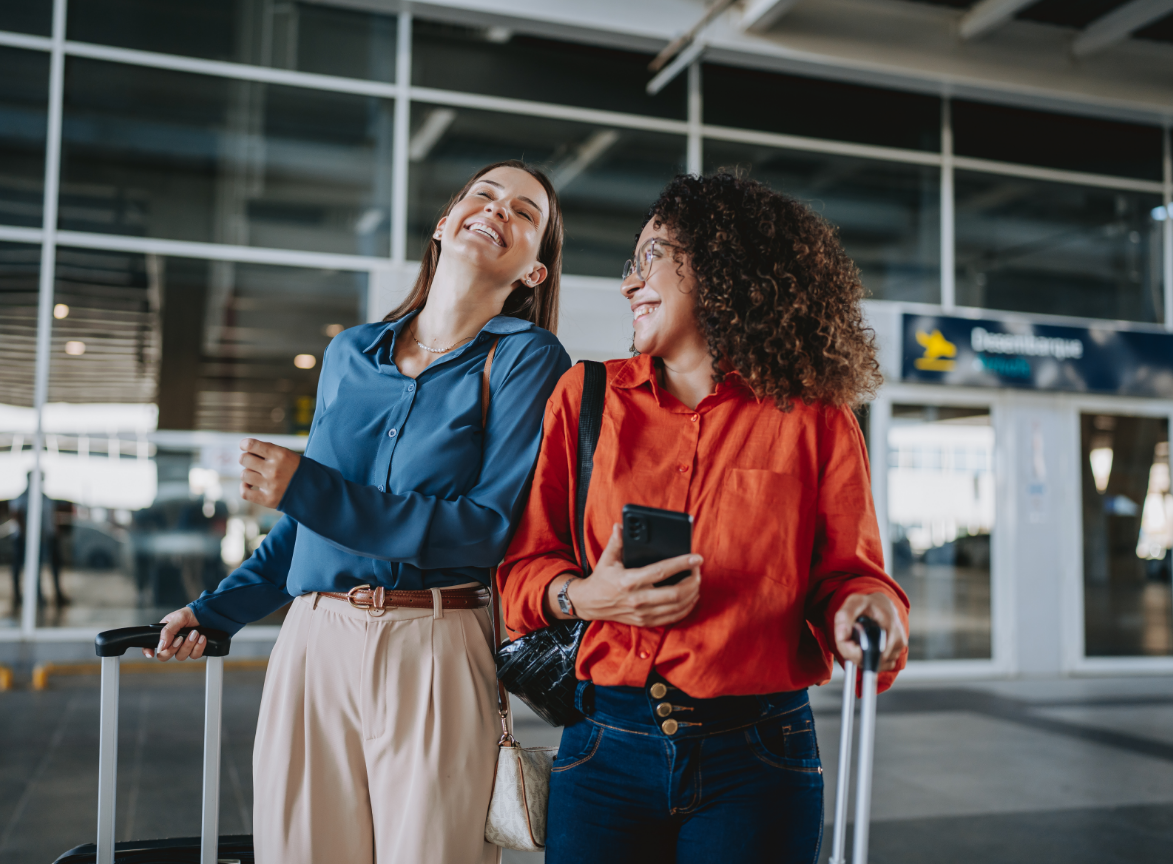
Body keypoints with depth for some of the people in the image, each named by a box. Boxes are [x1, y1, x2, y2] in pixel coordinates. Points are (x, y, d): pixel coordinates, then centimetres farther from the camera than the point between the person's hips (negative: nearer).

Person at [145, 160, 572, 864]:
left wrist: (307, 490, -14)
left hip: (436, 655, -4)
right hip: (314, 645, 4)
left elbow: (493, 528, -13)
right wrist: (219, 610, 20)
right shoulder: (350, 354, 13)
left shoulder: (527, 359, -3)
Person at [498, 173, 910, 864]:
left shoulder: (815, 422, 2)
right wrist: (580, 596, -14)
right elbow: (524, 560, 7)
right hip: (606, 749, 1)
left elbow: (846, 571, 2)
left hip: (758, 760, -1)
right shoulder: (586, 396, 7)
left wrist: (866, 605, -21)